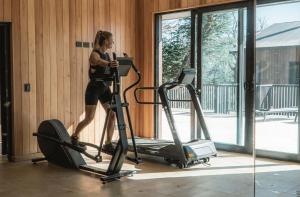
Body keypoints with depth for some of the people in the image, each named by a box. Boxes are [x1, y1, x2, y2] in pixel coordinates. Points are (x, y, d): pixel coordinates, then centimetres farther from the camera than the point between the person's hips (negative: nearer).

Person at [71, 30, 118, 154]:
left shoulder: (107, 55, 10)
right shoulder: (94, 54, -15)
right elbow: (99, 62, -41)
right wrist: (110, 64, -60)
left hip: (105, 88, 7)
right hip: (94, 88, -7)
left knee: (112, 114, -4)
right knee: (89, 118, 0)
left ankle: (108, 144, 4)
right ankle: (74, 137, 26)